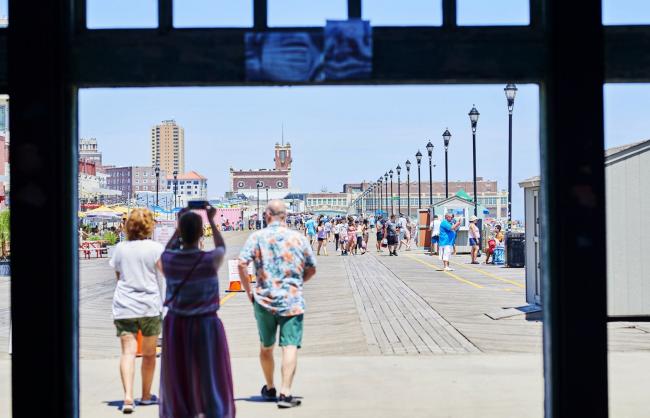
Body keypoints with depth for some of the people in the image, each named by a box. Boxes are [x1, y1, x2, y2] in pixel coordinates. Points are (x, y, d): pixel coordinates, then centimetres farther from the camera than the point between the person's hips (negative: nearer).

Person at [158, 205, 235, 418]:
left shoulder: (168, 259, -9)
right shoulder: (210, 259, -15)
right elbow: (222, 247, 9)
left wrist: (181, 223, 23)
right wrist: (211, 220, 19)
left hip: (175, 325, 3)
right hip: (206, 325, -2)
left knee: (177, 383, 11)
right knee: (211, 382, 5)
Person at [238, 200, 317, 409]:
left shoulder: (257, 237, 0)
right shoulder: (298, 238, 3)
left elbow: (242, 264, -10)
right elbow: (312, 269, 9)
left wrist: (248, 291, 1)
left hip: (264, 300, 1)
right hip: (292, 301, -1)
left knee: (266, 347, 18)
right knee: (290, 346, -6)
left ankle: (269, 389, 32)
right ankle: (285, 393, -17)